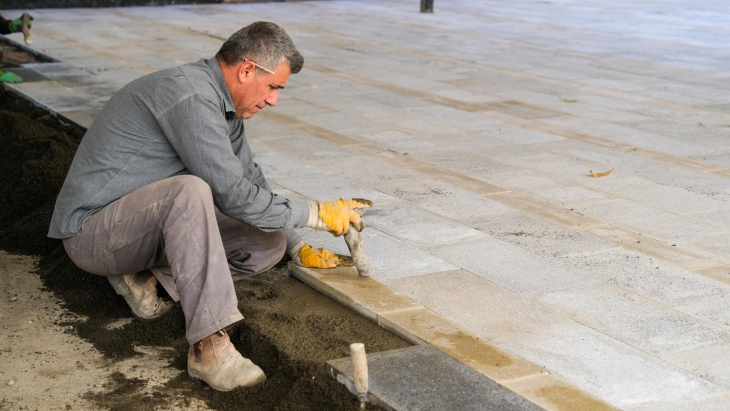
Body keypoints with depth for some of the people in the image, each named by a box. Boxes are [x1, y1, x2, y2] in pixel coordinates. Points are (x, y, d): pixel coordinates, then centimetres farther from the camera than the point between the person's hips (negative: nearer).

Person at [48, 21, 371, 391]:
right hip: (92, 229, -9)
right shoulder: (191, 97, -23)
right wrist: (317, 214, -16)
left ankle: (144, 275, 6)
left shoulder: (221, 102, 8)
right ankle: (209, 346, -35)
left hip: (146, 227, 9)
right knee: (189, 190, -39)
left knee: (270, 243, -3)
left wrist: (298, 248, 19)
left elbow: (251, 180, 21)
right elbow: (233, 195, -25)